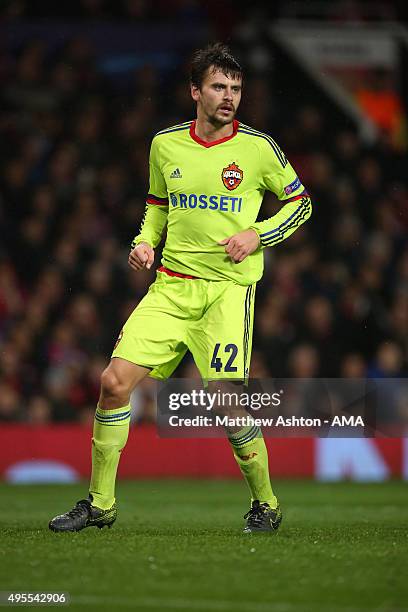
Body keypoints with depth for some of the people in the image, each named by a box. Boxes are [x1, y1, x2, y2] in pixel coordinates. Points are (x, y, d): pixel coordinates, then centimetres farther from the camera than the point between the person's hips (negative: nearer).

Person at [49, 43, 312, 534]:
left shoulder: (259, 148, -3)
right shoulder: (165, 144, 6)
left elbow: (300, 202, 9)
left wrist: (257, 235, -5)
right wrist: (145, 241, 5)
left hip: (229, 287, -3)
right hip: (171, 286, 3)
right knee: (115, 381, -8)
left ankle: (265, 503, 12)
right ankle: (100, 503, 5)